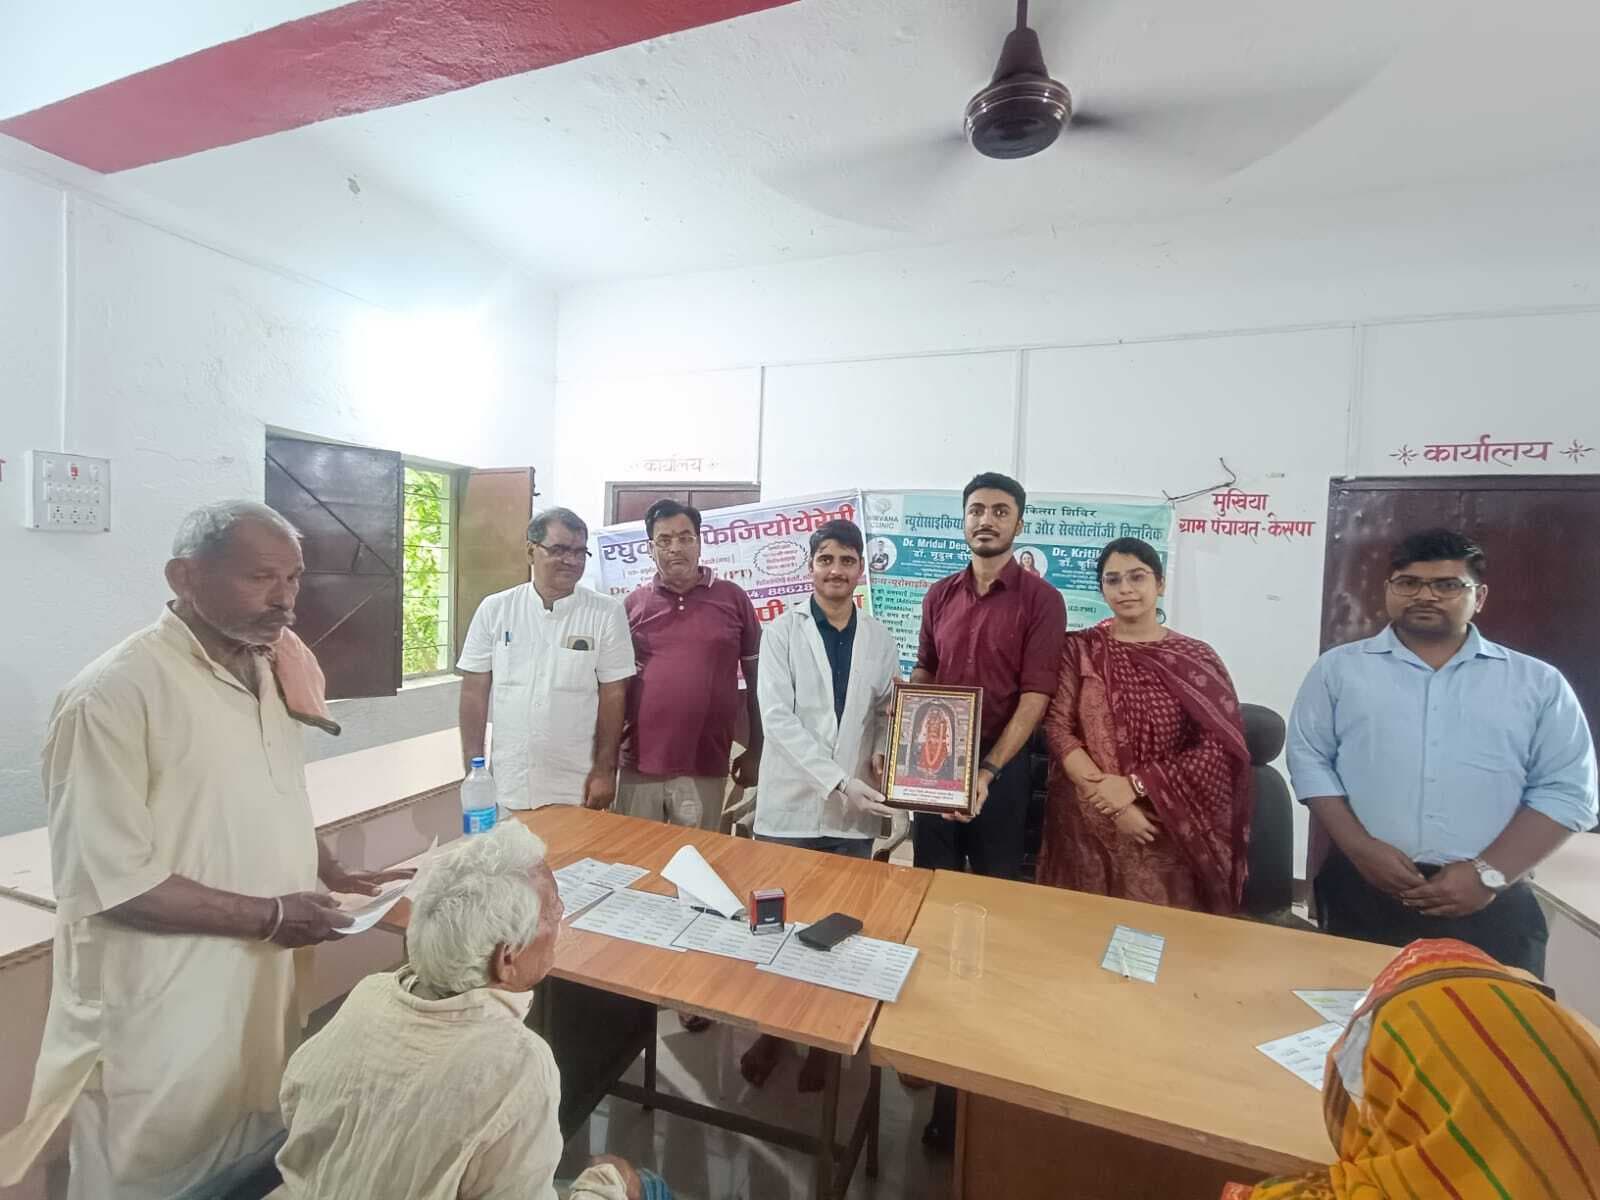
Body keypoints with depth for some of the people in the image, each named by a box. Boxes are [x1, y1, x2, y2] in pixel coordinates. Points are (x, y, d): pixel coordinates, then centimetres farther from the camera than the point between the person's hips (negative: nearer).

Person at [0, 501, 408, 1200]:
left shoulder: (263, 671, 4)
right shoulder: (114, 694, -21)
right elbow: (108, 882, -21)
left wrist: (334, 877, 1)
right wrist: (269, 916, -18)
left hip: (262, 993, 7)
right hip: (164, 1022, -7)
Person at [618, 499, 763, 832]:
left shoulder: (732, 598, 0)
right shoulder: (634, 603, 4)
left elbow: (756, 678, 5)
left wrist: (755, 752, 5)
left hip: (705, 769, -1)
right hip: (639, 765, 1)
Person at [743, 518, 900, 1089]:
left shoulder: (879, 637, 4)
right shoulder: (783, 631, -5)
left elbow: (888, 710, 12)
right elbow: (777, 718, -13)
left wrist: (884, 755, -9)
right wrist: (838, 781, -19)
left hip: (857, 809, 2)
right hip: (791, 804, -2)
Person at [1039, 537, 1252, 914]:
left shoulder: (1197, 658, 1)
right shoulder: (1081, 649, 0)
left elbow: (1220, 747, -5)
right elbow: (1058, 728, -5)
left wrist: (1134, 786, -14)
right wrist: (1111, 802, -15)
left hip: (1167, 832, 0)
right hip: (1085, 825, 0)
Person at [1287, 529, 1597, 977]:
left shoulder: (1538, 683, 8)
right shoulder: (1339, 668, 4)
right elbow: (1309, 759, 1)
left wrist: (1489, 873, -9)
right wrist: (1359, 847, -11)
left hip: (1490, 905, 1)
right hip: (1363, 892, 0)